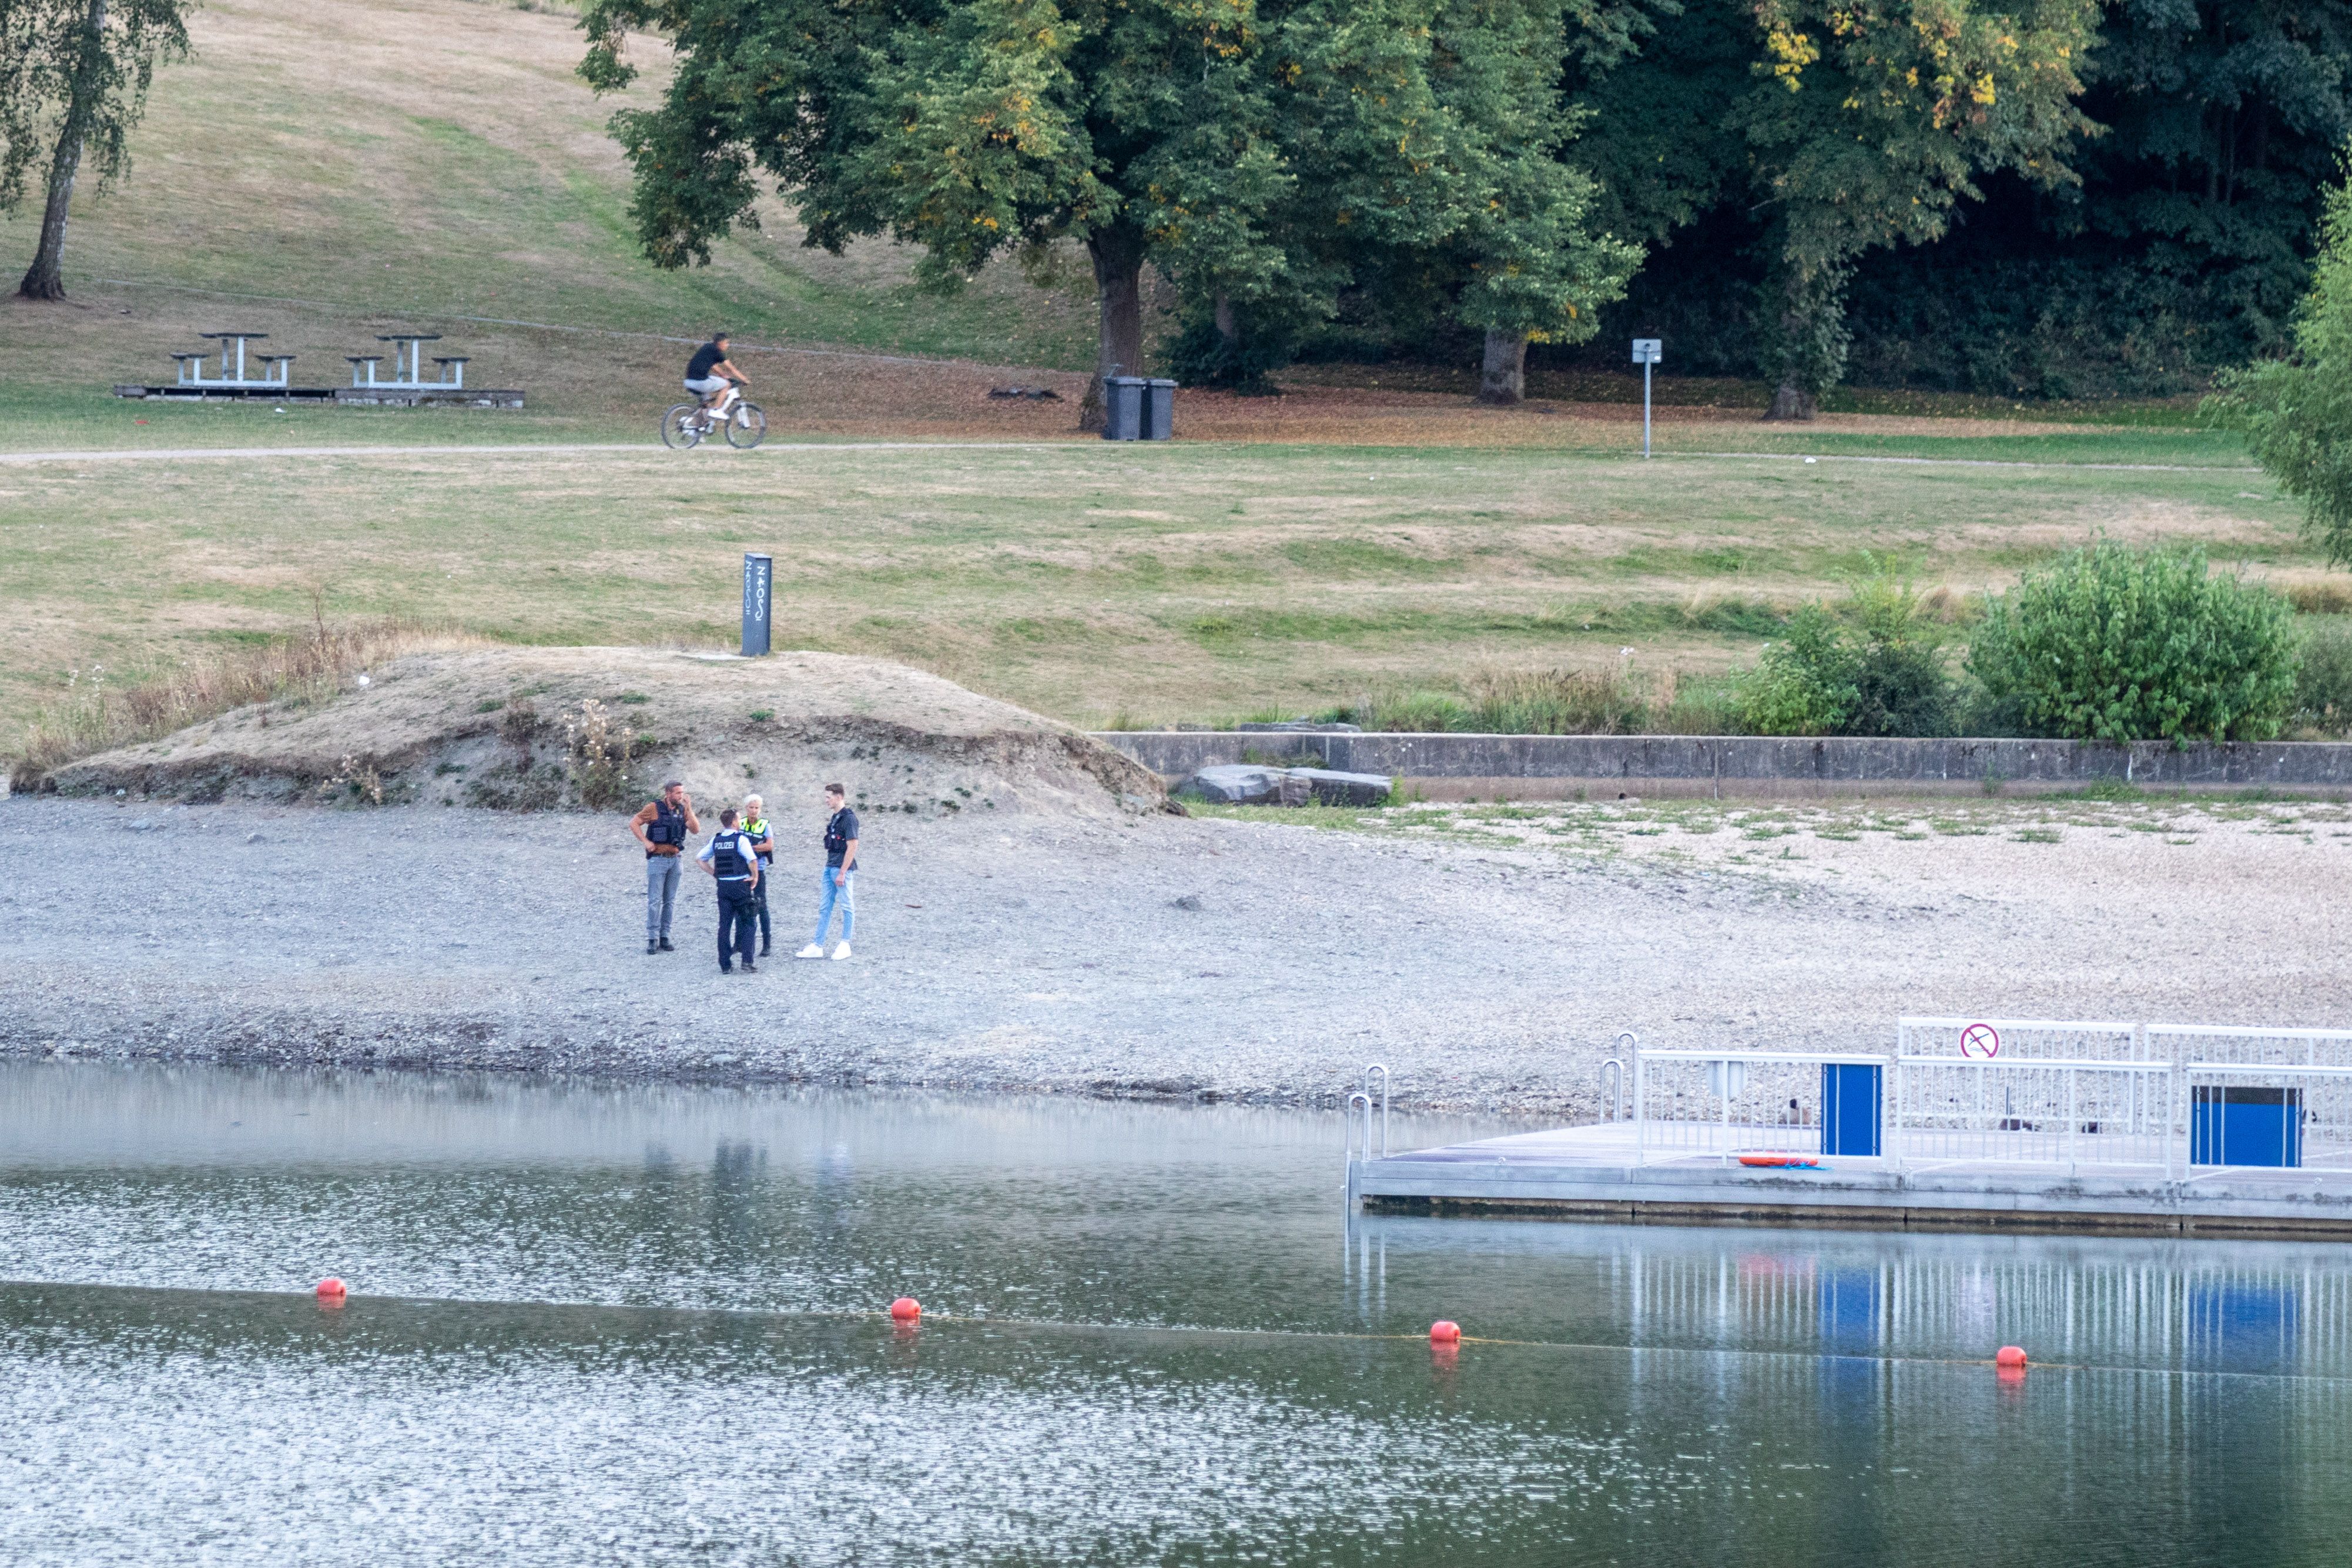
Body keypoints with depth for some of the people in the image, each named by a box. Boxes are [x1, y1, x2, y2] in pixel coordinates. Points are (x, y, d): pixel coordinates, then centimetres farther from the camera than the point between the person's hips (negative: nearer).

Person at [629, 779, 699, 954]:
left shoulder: (682, 810, 6)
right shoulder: (655, 809, -7)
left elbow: (696, 830, -3)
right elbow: (634, 823, -5)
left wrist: (689, 809, -12)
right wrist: (646, 842, -11)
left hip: (675, 860, 5)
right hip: (658, 859, -5)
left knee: (670, 901, 9)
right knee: (655, 900, -6)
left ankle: (665, 939, 15)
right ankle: (652, 940, -3)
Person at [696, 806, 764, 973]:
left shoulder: (716, 840, 8)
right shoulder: (741, 839, -10)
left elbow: (699, 859, 14)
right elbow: (752, 860, -23)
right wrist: (755, 877, -7)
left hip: (723, 885, 5)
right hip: (740, 884, -5)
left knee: (724, 925, 7)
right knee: (747, 923, 4)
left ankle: (725, 965, 6)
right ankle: (747, 962, -4)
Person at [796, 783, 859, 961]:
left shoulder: (848, 818, -13)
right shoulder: (835, 818, 14)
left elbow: (852, 847, -17)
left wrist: (842, 873, -18)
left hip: (842, 868, -9)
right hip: (830, 868, 9)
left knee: (847, 907, 1)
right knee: (825, 908, 8)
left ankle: (845, 945, 6)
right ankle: (817, 946, 9)